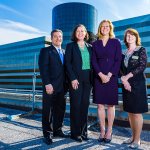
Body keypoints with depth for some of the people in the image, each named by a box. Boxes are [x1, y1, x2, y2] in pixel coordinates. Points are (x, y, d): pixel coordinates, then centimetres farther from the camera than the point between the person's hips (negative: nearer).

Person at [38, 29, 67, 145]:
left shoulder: (64, 52, 17)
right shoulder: (46, 51, -1)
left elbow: (64, 69, 15)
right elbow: (43, 69, -11)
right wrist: (47, 84, -20)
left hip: (61, 87, 6)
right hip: (50, 86, -6)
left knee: (60, 109, 10)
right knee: (48, 110, 3)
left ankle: (57, 130, 26)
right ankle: (47, 134, 16)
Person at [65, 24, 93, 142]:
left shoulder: (90, 47, 15)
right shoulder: (70, 46, 4)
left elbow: (92, 63, 13)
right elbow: (68, 63, -4)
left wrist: (92, 78, 1)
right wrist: (73, 78, -14)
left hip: (88, 79, 4)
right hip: (75, 79, -4)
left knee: (85, 105, 7)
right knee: (76, 105, -1)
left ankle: (83, 131, 19)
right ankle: (75, 133, 10)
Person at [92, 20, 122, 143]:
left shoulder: (116, 42, 6)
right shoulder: (95, 44, 10)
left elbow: (118, 60, -1)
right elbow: (94, 61, 2)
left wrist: (109, 75, -11)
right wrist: (101, 75, -11)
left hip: (112, 77, -1)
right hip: (99, 77, 2)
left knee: (111, 104, 4)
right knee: (100, 104, 3)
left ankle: (109, 131, 15)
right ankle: (102, 131, 14)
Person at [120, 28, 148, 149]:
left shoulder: (141, 50, 2)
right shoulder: (124, 53, 14)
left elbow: (143, 66, -10)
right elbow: (122, 69, 9)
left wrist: (127, 76, -15)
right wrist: (124, 79, -9)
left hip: (137, 84, -5)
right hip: (126, 84, 5)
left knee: (137, 112, -3)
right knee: (130, 112, 9)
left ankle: (137, 139, 8)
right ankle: (133, 137, 21)